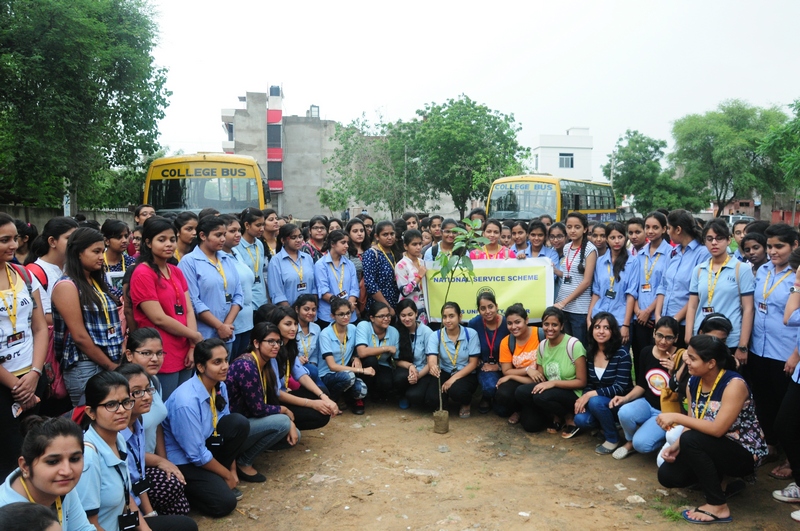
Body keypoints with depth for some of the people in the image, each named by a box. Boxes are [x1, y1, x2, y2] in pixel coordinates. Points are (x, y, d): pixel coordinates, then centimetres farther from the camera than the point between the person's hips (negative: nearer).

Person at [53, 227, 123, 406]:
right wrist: (110, 366, -10)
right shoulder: (67, 286, -11)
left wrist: (117, 361, 6)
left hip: (111, 364, 7)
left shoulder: (97, 282, 13)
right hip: (85, 368, -7)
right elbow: (80, 336, -15)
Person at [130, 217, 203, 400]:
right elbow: (159, 318, -16)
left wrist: (193, 346, -5)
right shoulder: (142, 274, -11)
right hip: (161, 358, -7)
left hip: (184, 354, 7)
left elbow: (188, 310, 7)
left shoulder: (176, 272, 12)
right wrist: (195, 337, -7)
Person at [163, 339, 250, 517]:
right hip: (182, 460, -7)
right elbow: (196, 454, -24)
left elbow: (231, 429, 3)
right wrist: (228, 475, -11)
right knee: (225, 502, -19)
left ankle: (216, 479, 2)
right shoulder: (186, 401, -32)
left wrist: (232, 470, 0)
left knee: (239, 422, -16)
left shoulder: (220, 387, -9)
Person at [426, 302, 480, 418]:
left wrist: (454, 378, -23)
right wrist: (433, 367, -47)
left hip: (466, 375, -2)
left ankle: (466, 403, 4)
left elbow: (473, 363, -10)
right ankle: (445, 398, 16)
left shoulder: (471, 334, -10)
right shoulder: (435, 336, -7)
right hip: (444, 373, 2)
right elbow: (431, 360, -21)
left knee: (456, 391, -35)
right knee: (431, 401, -24)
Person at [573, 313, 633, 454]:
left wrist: (591, 394, -26)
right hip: (598, 401, 5)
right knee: (580, 420, -22)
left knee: (595, 402, -34)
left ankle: (613, 438, -8)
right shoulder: (590, 352, 0)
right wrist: (584, 397, -15)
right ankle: (609, 423, 11)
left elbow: (620, 388, -21)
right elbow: (589, 382, 5)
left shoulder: (622, 354, -17)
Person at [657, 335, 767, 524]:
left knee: (691, 440, -32)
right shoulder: (693, 382, -3)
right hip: (713, 449, 7)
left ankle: (718, 507, -17)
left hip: (744, 453, -7)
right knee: (667, 475, -7)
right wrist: (677, 446, -17)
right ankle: (720, 478, 16)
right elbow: (693, 424, 0)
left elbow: (717, 429, -33)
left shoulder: (734, 384, -26)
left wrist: (676, 417, -31)